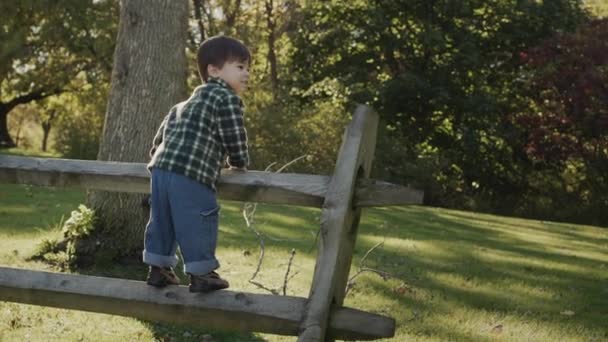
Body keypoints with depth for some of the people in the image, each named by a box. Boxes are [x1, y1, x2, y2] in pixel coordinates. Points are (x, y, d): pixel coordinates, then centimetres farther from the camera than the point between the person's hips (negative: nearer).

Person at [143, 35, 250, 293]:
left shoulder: (189, 102, 27)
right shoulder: (227, 99, -1)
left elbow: (165, 129, 32)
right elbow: (235, 138, -4)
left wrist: (159, 155, 43)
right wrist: (239, 164, 13)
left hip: (162, 167, 9)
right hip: (190, 174, -9)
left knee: (162, 220, 16)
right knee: (197, 223, -1)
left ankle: (158, 268, 25)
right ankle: (201, 273, 5)